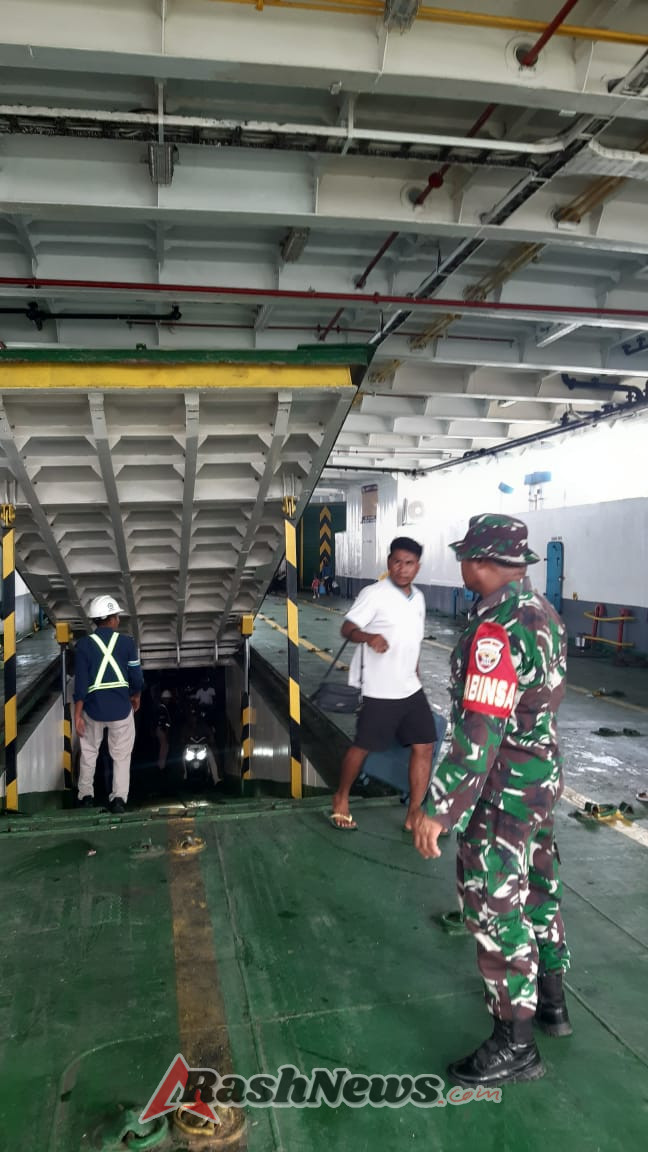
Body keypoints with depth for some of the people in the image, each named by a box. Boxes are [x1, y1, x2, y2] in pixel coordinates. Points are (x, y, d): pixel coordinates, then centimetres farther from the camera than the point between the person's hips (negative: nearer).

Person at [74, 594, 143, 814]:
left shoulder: (84, 644, -6)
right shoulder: (126, 642, -6)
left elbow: (80, 683, -7)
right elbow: (136, 676, -1)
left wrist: (77, 715, -3)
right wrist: (136, 696, 19)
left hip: (93, 708, 1)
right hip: (120, 708, -1)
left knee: (89, 753, 19)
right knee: (121, 755, 11)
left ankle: (86, 795, 27)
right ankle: (118, 798, 7)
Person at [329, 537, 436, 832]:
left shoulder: (418, 598, 9)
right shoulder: (374, 594, -13)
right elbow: (347, 628, -19)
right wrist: (369, 637, -40)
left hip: (412, 689, 7)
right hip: (380, 691, -7)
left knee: (424, 746, 5)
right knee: (363, 747, 5)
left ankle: (414, 815, 15)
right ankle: (341, 798, 28)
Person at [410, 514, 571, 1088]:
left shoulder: (497, 628, -27)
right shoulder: (542, 611, 2)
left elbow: (480, 732, -30)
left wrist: (440, 809, -25)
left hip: (504, 787, -10)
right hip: (542, 773, 10)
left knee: (494, 904, 4)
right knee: (536, 885, 23)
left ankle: (515, 1043, 19)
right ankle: (550, 998, 42)